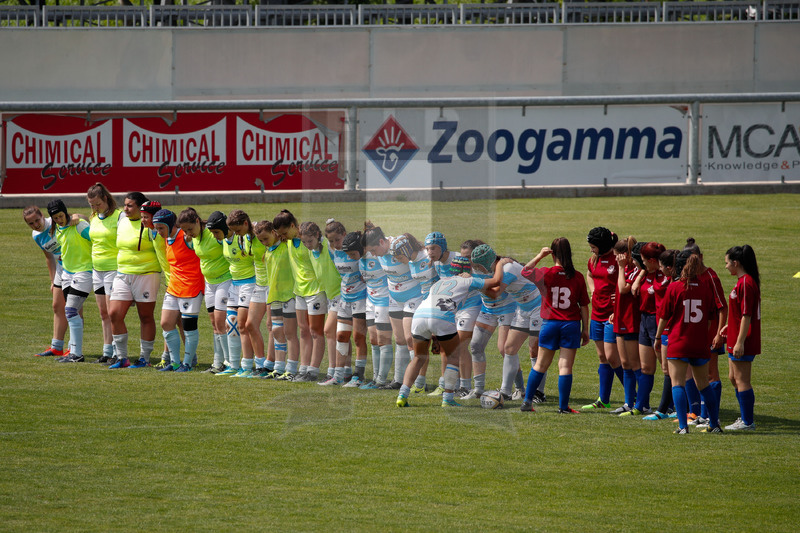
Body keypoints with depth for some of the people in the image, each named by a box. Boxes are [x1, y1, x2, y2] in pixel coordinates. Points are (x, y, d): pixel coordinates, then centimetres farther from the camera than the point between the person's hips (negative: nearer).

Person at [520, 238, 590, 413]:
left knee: (541, 364, 12)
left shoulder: (545, 274, -7)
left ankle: (527, 401, 15)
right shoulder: (577, 277, -5)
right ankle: (563, 406, 1)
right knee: (565, 366, 1)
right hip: (571, 325, -1)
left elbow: (525, 271, 13)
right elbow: (584, 305, 0)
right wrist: (585, 329, 7)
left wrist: (540, 256, 16)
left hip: (550, 324, 1)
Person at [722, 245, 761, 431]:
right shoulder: (743, 281, 13)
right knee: (734, 377, 18)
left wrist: (740, 342, -23)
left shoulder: (746, 283, -18)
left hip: (743, 341, -10)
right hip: (736, 339, 10)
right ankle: (746, 416, 25)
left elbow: (747, 315, -22)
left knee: (741, 380, -4)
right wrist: (727, 328, 26)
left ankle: (747, 421, 1)